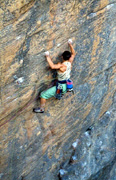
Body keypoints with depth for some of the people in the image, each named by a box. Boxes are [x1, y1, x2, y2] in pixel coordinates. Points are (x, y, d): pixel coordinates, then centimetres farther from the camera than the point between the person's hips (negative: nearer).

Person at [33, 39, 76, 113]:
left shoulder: (62, 66, -27)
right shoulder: (70, 63, -6)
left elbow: (52, 66, -40)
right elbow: (73, 54, 10)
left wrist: (48, 57, -27)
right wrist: (70, 45, 16)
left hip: (61, 87, -7)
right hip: (68, 85, 7)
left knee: (43, 94, 3)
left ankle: (41, 109, 15)